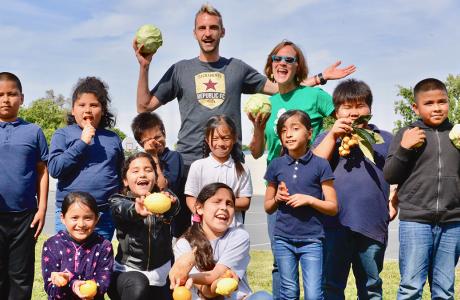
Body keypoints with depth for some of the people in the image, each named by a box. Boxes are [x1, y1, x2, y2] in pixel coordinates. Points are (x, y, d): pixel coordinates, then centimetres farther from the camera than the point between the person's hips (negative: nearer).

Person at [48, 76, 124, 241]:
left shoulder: (113, 139, 9)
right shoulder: (63, 134, 3)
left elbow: (121, 175, 17)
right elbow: (54, 168, -9)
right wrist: (82, 142, -13)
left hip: (105, 215, 2)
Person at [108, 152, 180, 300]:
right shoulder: (118, 201, -2)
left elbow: (174, 208, -24)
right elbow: (123, 210, -27)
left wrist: (170, 203, -51)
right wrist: (137, 210, -53)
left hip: (161, 274, 3)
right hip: (128, 271, -3)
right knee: (137, 286, -33)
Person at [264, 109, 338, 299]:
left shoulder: (320, 165, -2)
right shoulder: (276, 165, 5)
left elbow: (332, 207, 0)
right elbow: (268, 207, 13)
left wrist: (309, 200, -15)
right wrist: (277, 198, -8)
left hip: (312, 240, -2)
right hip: (283, 239, 2)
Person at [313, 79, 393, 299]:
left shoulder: (385, 139, 16)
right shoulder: (328, 137, 15)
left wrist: (393, 202, 1)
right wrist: (333, 136, -5)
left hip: (373, 225, 1)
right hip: (335, 223, -1)